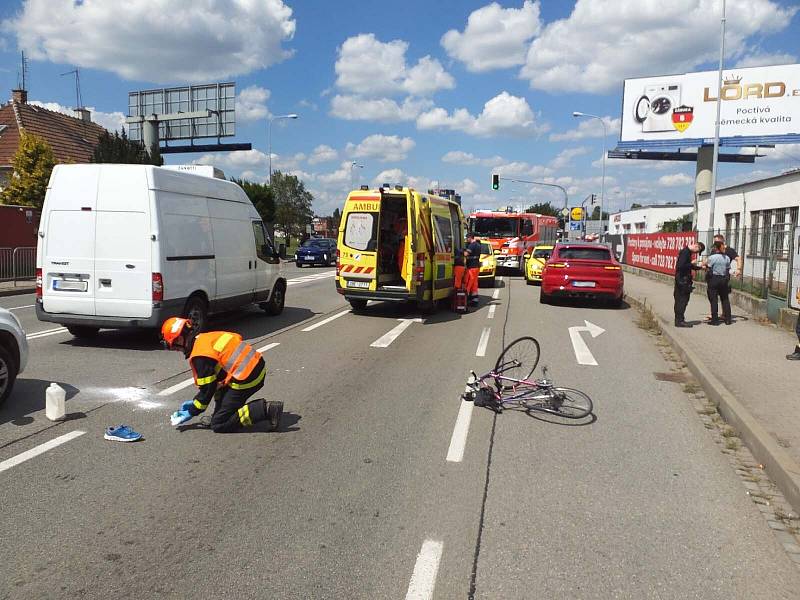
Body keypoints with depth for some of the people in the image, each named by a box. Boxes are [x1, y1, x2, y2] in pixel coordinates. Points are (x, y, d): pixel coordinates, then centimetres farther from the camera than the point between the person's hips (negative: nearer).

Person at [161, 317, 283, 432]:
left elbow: (207, 389, -7)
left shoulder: (199, 356, -13)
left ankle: (266, 410, -12)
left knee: (219, 425, -3)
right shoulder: (209, 337, 15)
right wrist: (195, 402, 27)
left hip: (245, 380, -10)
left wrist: (192, 412, 8)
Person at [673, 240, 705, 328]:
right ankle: (680, 321, -2)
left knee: (679, 301, 13)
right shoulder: (685, 252, -16)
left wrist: (700, 267, 18)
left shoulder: (687, 252, 15)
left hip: (681, 280, 10)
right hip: (682, 280, -10)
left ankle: (679, 320, 19)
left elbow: (688, 266, 23)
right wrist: (692, 264, -15)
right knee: (682, 300, -6)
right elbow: (680, 266, -25)